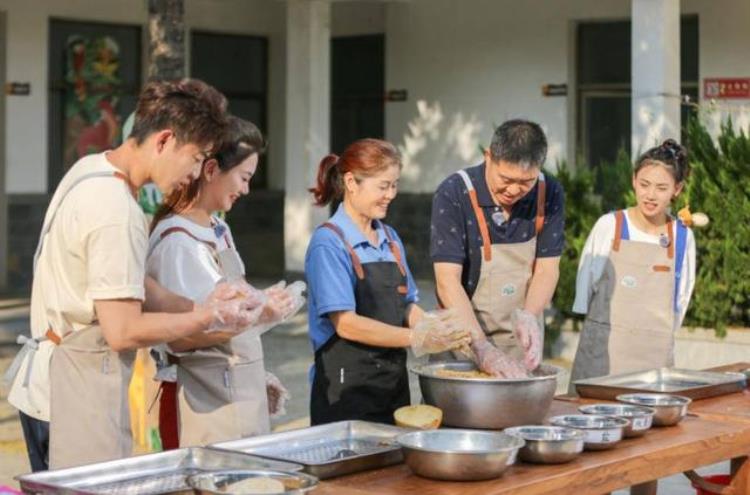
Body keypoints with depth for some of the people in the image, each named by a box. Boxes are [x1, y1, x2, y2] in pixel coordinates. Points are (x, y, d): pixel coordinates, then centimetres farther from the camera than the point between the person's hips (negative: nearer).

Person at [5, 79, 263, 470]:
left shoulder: (89, 168, 7)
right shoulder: (117, 212, -23)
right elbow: (123, 332, -22)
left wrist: (198, 306, 5)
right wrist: (210, 319, -11)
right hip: (79, 395, -10)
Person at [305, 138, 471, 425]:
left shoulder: (390, 238, 12)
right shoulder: (329, 243, -10)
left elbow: (406, 305, 13)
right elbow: (346, 324, -16)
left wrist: (435, 327, -8)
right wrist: (417, 339, -18)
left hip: (394, 380, 7)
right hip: (346, 386, -7)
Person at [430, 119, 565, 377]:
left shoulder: (549, 194, -5)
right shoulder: (453, 195, -17)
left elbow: (547, 269, -3)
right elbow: (448, 281, -22)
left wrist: (529, 317, -24)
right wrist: (482, 349, -31)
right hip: (463, 343, -3)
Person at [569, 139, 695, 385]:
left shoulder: (683, 237, 3)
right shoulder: (609, 226, -4)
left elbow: (680, 300, 12)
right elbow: (584, 290, 2)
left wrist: (658, 340, 11)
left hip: (656, 355, 2)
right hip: (603, 351, -2)